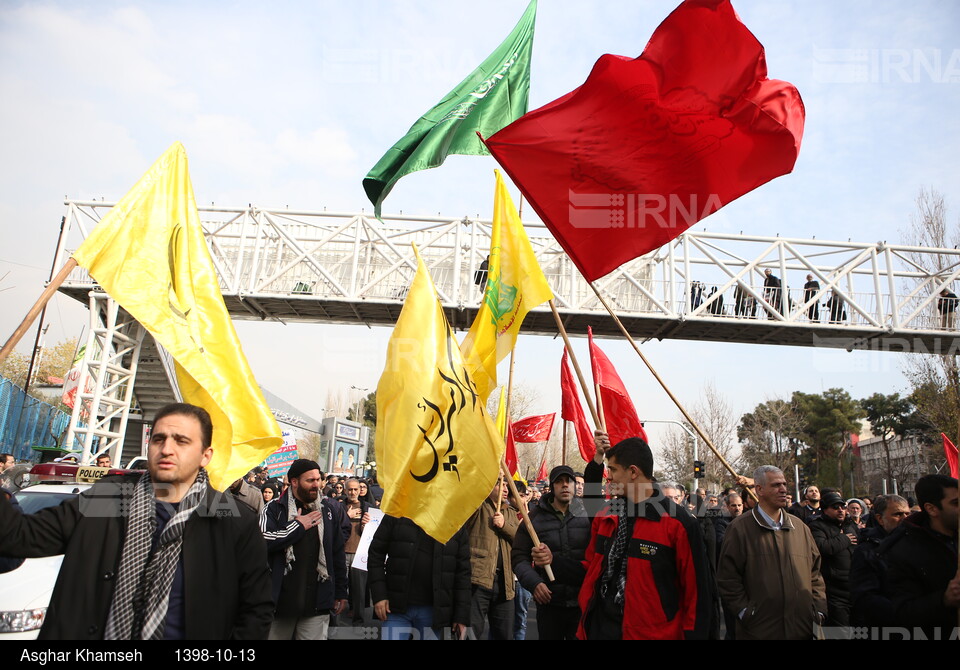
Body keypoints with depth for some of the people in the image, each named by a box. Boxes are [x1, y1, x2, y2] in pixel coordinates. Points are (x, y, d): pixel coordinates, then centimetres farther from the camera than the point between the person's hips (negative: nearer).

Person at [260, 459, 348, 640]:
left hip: (317, 604, 1)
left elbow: (338, 554, 9)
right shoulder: (274, 509, -1)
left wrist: (341, 592, 9)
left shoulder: (329, 509, 5)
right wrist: (297, 526, -12)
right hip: (281, 600, -1)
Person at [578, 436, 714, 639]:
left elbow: (697, 590, -10)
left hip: (651, 632, -5)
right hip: (599, 626, 5)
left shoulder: (677, 523, -13)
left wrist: (694, 633, -8)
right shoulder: (604, 517, 6)